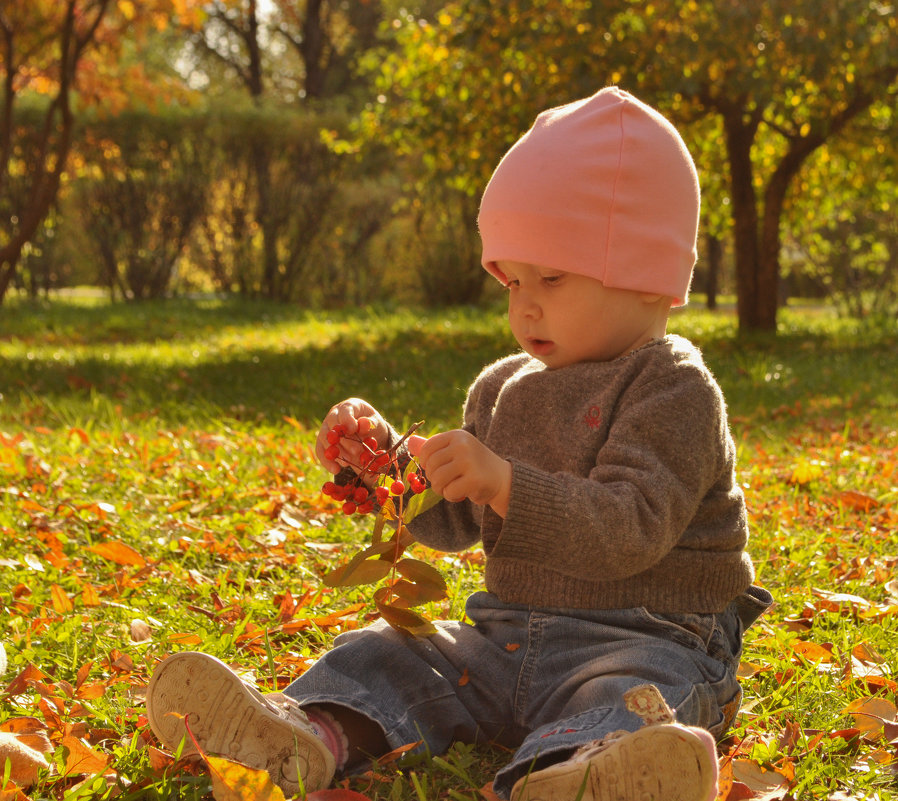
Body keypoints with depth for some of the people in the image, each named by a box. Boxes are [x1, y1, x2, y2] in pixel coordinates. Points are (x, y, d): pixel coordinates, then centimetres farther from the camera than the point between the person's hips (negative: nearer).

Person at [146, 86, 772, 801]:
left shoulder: (675, 390, -10)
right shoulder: (505, 388, 14)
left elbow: (629, 531, -23)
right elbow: (452, 523, 19)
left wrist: (505, 483, -34)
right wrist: (382, 454, 1)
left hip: (644, 641, -7)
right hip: (508, 631, 8)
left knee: (617, 697, -37)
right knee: (388, 653, -7)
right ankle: (310, 735, -36)